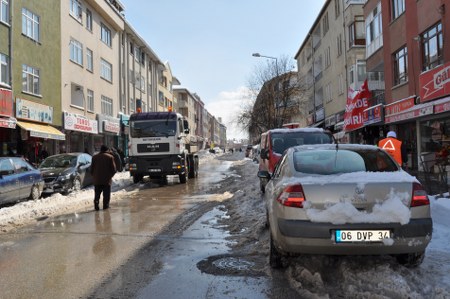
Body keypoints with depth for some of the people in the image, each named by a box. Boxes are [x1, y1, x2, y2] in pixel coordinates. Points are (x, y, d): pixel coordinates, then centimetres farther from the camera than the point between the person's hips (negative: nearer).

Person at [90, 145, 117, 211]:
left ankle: (96, 206, 0)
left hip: (97, 180, 3)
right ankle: (106, 206, 4)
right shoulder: (110, 157, -3)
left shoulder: (95, 157, 6)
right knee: (106, 195, 5)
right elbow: (113, 169, -5)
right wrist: (110, 176, 11)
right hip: (107, 180, -2)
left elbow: (91, 169, 7)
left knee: (97, 194, 9)